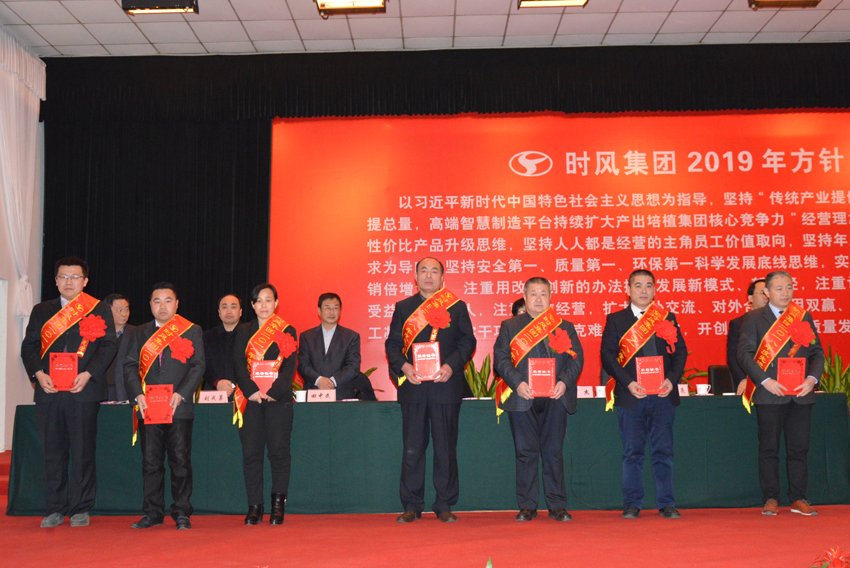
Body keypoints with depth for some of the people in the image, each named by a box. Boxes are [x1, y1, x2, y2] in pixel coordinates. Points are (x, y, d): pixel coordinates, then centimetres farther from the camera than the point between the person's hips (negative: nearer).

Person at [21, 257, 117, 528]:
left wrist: (88, 374, -13)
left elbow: (109, 346, -1)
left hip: (84, 391, -3)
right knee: (52, 452, 6)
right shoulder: (41, 311, 16)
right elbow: (28, 346, 11)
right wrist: (38, 374, -6)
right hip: (48, 391, 3)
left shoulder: (99, 310, 6)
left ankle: (81, 509, 10)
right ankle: (55, 509, 16)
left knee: (83, 452, 0)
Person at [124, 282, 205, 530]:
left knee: (180, 461, 0)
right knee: (150, 462, 5)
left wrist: (181, 394, -13)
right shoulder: (140, 333, 15)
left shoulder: (192, 331, 6)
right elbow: (130, 366, 8)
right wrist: (137, 394, -8)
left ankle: (182, 514, 9)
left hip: (179, 408, -2)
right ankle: (153, 513, 15)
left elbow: (198, 366, -1)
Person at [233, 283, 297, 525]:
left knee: (279, 451, -4)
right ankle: (254, 506, 6)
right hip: (250, 399, 2)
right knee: (251, 453, -1)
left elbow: (289, 366, -1)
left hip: (278, 399, -1)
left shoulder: (287, 332, 9)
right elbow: (239, 365, 3)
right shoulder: (243, 332, 14)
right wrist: (251, 391, -12)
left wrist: (273, 391, -14)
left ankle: (278, 505, 5)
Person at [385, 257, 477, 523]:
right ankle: (411, 505, 12)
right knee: (412, 448, 3)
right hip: (412, 386, 1)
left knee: (446, 447, 4)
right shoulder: (403, 307, 12)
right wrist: (403, 366, -9)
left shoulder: (457, 306, 8)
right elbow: (392, 344, 9)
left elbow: (468, 341, 4)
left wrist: (451, 366, -12)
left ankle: (445, 505, 13)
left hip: (446, 385, -1)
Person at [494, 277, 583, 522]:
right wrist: (517, 383, -13)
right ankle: (527, 506, 11)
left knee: (554, 452, 4)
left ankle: (557, 505, 14)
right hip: (522, 398, -1)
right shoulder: (509, 326, 11)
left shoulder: (565, 327, 14)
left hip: (555, 398, 1)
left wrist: (564, 382, -10)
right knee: (525, 453, 2)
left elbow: (577, 358, 7)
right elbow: (501, 358, 2)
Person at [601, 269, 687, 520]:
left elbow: (680, 351, 8)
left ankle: (666, 504, 12)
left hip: (662, 395, 1)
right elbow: (607, 355, -1)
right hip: (630, 396, -1)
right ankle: (632, 504, 12)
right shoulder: (615, 320, 6)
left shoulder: (668, 319, 12)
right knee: (632, 452, 4)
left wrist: (671, 380, -8)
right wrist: (628, 383, -12)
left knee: (663, 451, 3)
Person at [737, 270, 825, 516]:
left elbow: (817, 352, 10)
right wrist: (765, 381, -14)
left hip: (801, 394, 3)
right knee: (769, 448, 3)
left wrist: (812, 378, -7)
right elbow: (744, 354, -4)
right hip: (769, 394, -3)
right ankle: (771, 499, 12)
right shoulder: (754, 318, 2)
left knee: (799, 448, 6)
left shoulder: (804, 317, 12)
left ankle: (798, 499, 16)